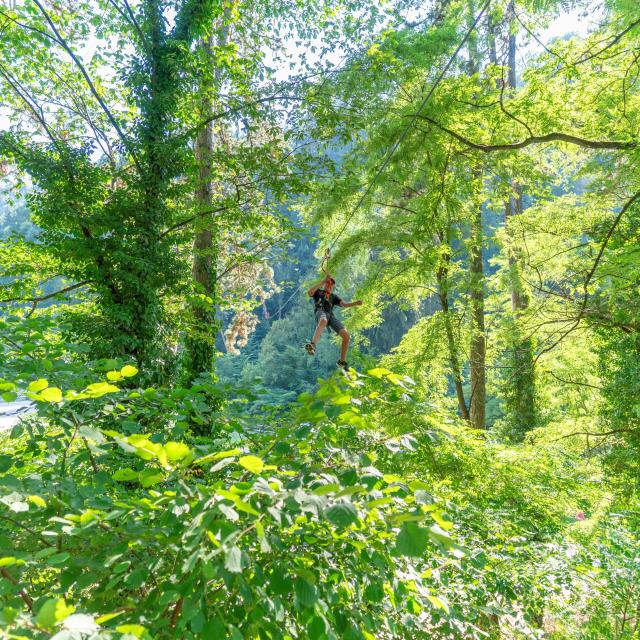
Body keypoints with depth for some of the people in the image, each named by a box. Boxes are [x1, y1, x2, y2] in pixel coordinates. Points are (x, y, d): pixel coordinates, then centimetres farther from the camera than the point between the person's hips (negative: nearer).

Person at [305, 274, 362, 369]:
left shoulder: (334, 296, 32)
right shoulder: (318, 292, 25)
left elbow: (344, 304, 17)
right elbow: (310, 292, 2)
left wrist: (355, 303, -5)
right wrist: (323, 281, -1)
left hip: (330, 315, 4)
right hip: (320, 312, -4)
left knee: (346, 335, -14)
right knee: (323, 321, -44)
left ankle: (342, 361, 1)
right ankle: (312, 345, -68)